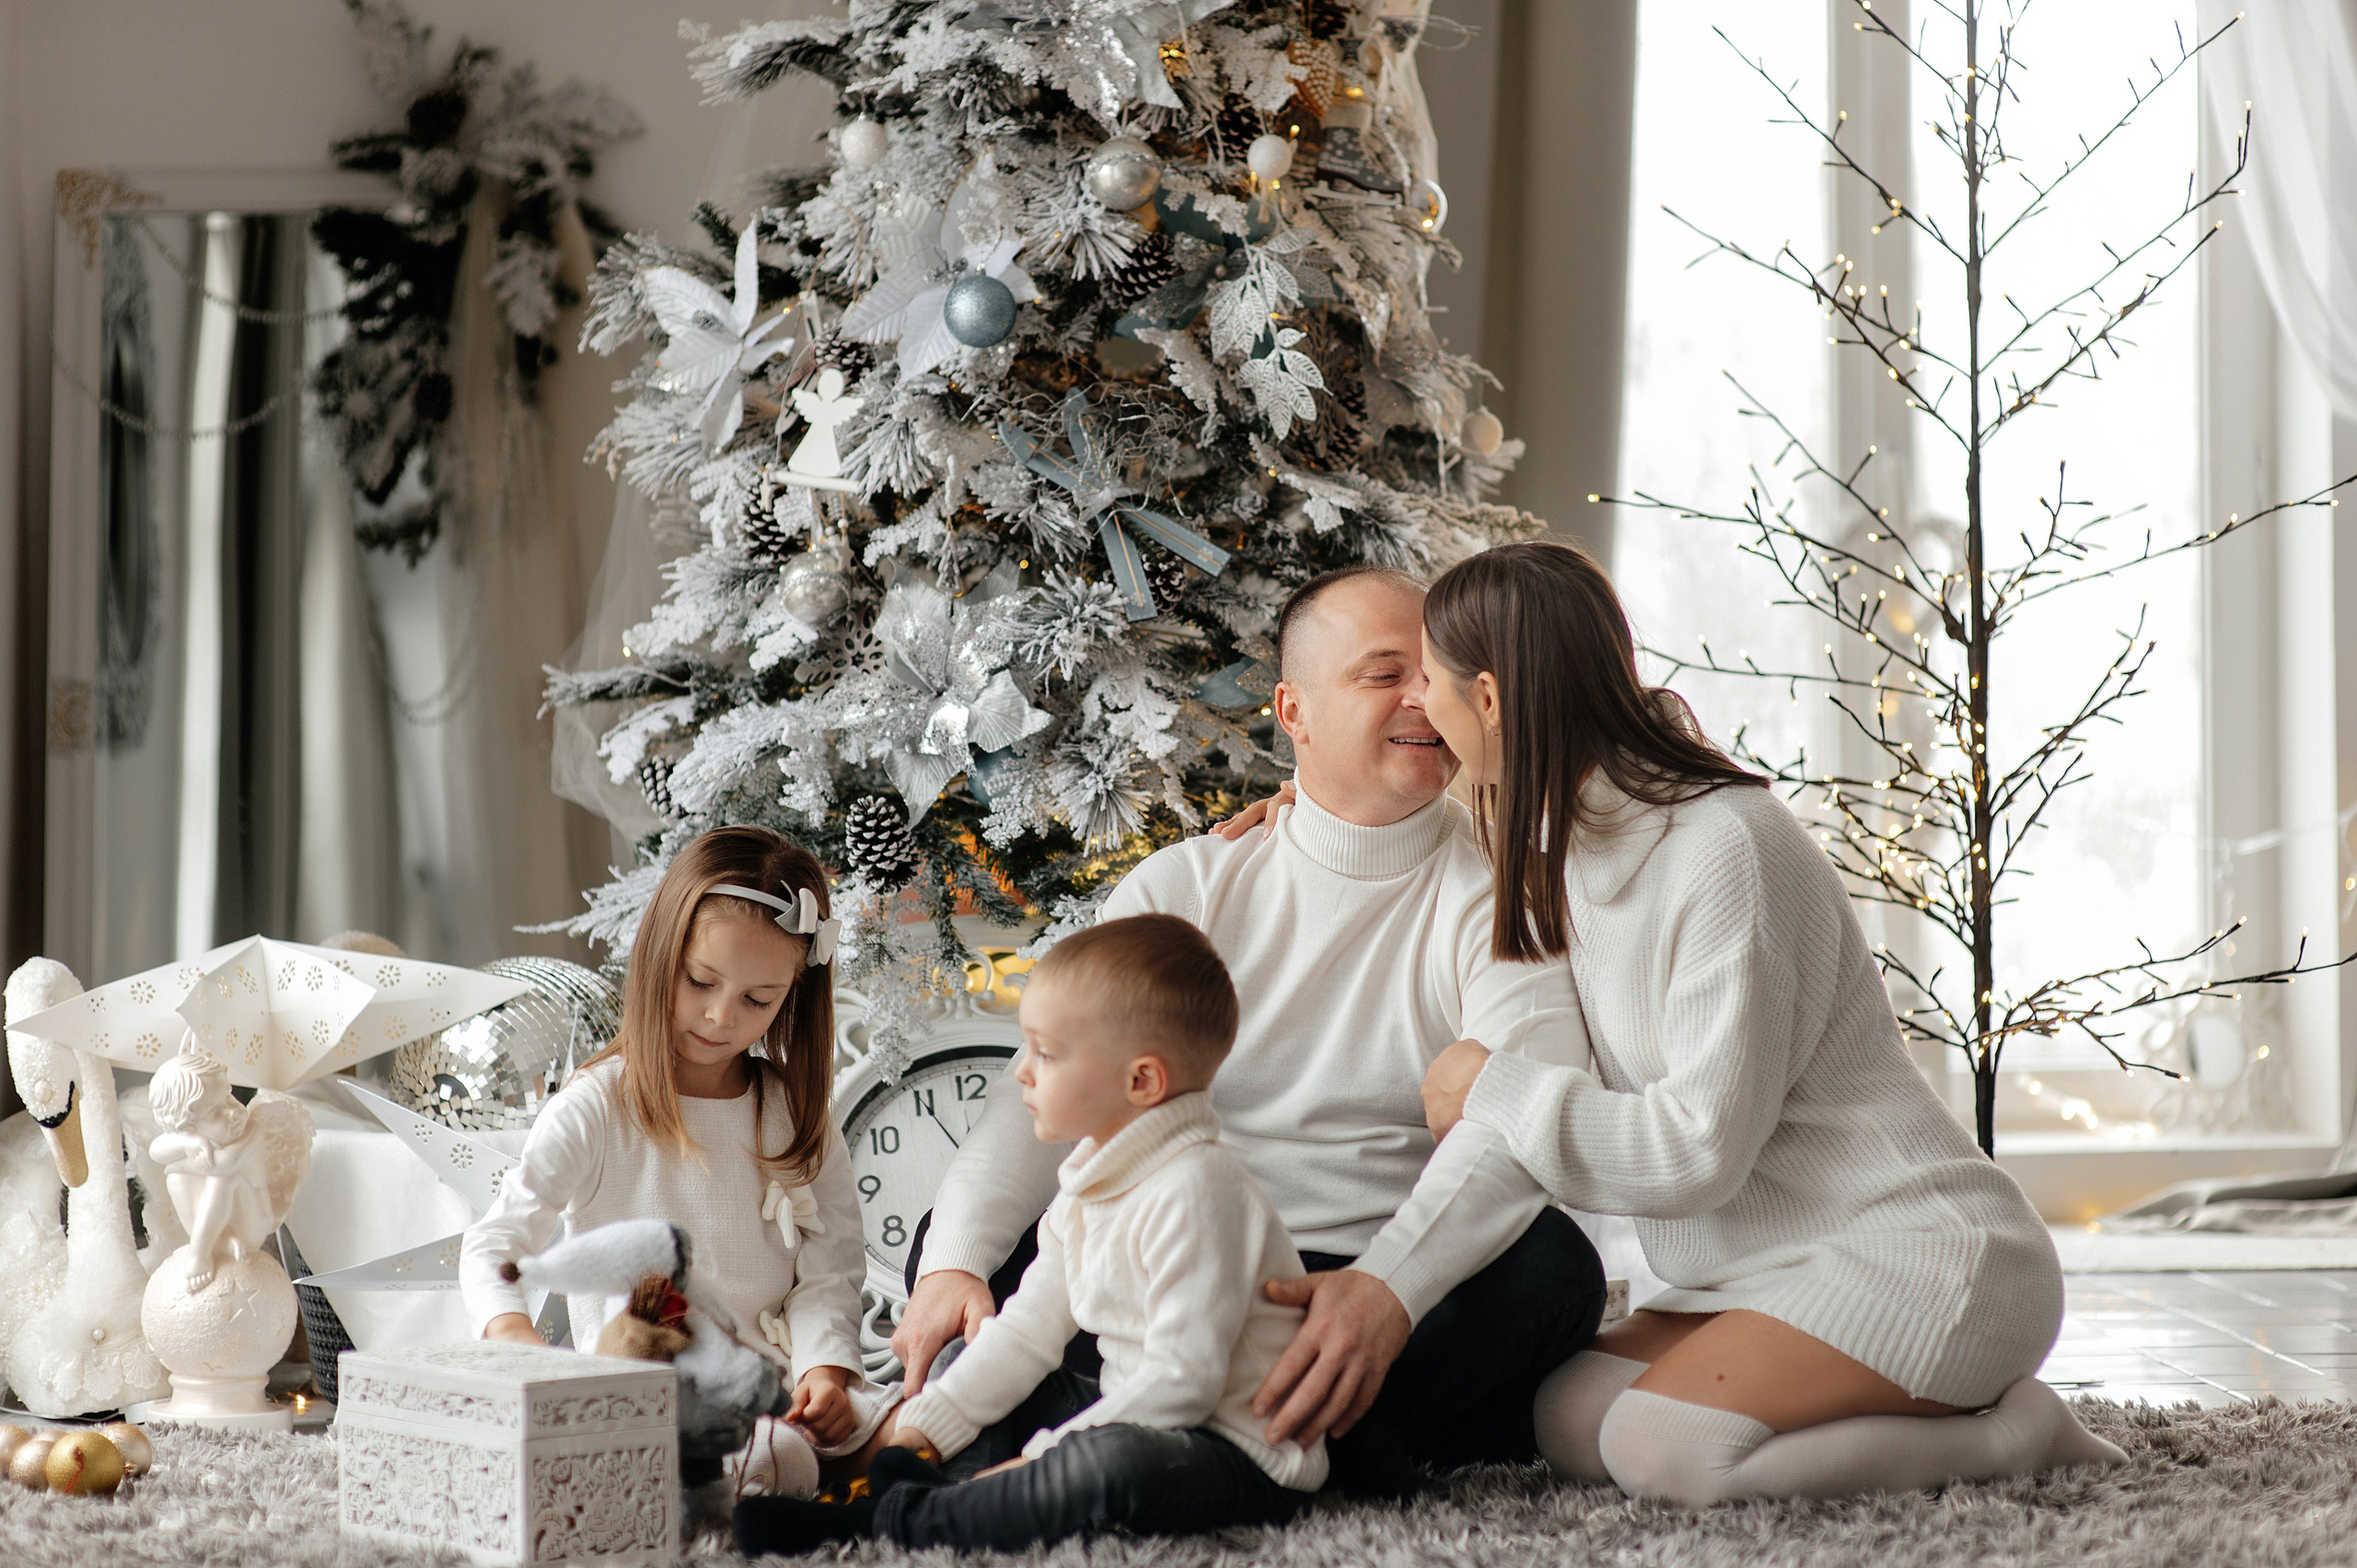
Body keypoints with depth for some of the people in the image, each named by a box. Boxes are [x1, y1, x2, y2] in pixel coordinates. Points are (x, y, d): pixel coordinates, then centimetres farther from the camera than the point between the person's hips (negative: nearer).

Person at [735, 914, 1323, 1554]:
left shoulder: (1194, 1193, -23)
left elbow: (1184, 1379, -26)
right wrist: (924, 1427, 5)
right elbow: (1030, 1327, 12)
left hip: (1243, 1454, -10)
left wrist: (1046, 1457, -21)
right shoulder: (1093, 1177, 8)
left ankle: (890, 1519, -30)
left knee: (1116, 1464, -39)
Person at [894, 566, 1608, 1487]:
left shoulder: (1498, 890, -1)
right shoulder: (1189, 885, 8)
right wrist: (954, 1265, -21)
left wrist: (1391, 1288, -35)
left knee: (1553, 1264, -31)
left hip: (1408, 1293, -3)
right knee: (960, 1245, -19)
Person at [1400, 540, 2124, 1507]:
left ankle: (2010, 1435, -9)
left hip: (1918, 1251, -9)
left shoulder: (1722, 846, -20)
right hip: (1768, 1269, 9)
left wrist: (1493, 1090, -12)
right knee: (1565, 1421, -12)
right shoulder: (1572, 845, 8)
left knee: (1664, 1446, -28)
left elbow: (1701, 1146, -24)